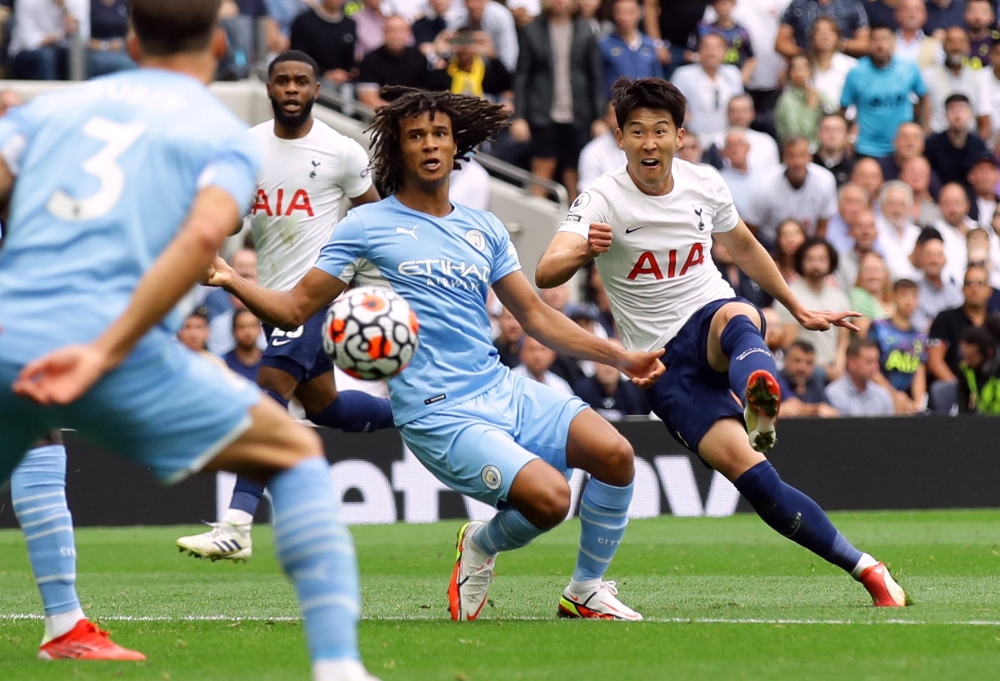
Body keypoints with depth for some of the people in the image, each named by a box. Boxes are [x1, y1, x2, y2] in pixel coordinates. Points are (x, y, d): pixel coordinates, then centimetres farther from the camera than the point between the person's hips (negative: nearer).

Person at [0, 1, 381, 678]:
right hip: (112, 341, -3)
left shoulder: (55, 106, 24)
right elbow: (203, 234, -9)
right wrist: (105, 352, -13)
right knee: (298, 455, 15)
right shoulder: (224, 133, 13)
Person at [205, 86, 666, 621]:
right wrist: (233, 282, -15)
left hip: (503, 391, 5)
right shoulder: (367, 226, 2)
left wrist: (620, 358, 17)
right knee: (548, 498, -26)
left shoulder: (484, 230, 16)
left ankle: (586, 591, 6)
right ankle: (480, 547, 10)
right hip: (438, 414, -5)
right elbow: (294, 309, 2)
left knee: (614, 454, -17)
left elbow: (535, 316, 21)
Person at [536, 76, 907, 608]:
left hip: (715, 316, 2)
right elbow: (546, 274, -26)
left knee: (735, 317, -38)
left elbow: (744, 248, 23)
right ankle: (864, 569, -14)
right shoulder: (603, 201, -11)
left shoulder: (704, 186, 2)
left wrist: (801, 312, 30)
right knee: (744, 468, -20)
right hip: (663, 361, -2)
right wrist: (584, 250, -48)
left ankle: (760, 405, -73)